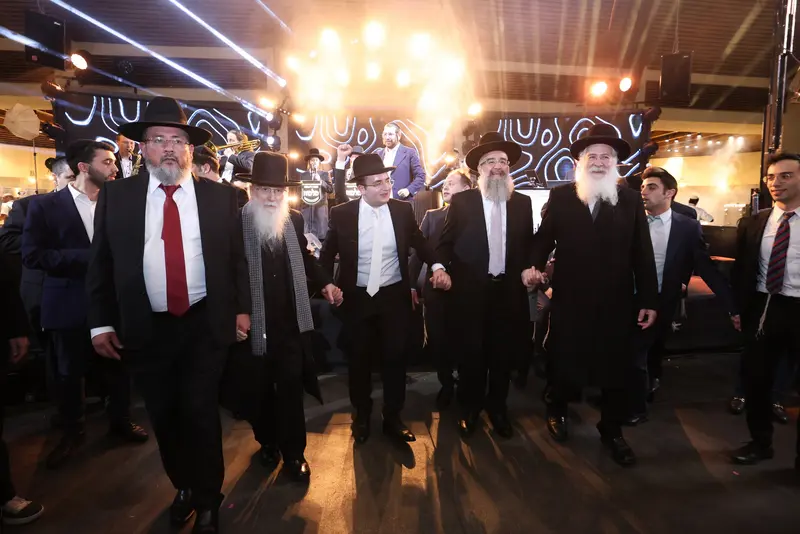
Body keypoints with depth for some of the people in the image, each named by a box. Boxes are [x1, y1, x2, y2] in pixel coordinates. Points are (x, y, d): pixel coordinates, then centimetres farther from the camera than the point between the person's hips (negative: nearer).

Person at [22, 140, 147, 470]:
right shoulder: (45, 205, -4)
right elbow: (31, 255, -10)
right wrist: (88, 257, -19)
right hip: (70, 304, -1)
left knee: (118, 368, 12)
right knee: (69, 373, 13)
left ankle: (120, 422, 33)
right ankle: (72, 433, 34)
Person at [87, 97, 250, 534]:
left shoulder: (220, 196, 1)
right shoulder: (116, 195, 1)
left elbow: (237, 258, 4)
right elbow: (101, 263, 4)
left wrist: (242, 308, 1)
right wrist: (101, 322, 1)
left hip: (205, 325, -1)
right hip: (144, 329, 2)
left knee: (201, 414, 5)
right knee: (164, 417, 15)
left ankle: (208, 499, 29)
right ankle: (183, 487, 41)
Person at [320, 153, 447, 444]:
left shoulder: (403, 210, -4)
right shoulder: (342, 214, -8)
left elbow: (420, 243, 9)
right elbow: (327, 254, 4)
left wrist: (438, 266, -6)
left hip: (394, 296, 1)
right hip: (357, 298, 0)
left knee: (395, 358, 9)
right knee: (359, 360, 14)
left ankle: (393, 418, 29)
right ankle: (361, 417, 36)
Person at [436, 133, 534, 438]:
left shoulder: (523, 203, 7)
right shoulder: (461, 201, 0)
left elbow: (529, 245, 11)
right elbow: (445, 244, 1)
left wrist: (530, 269, -5)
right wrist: (442, 270, -13)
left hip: (509, 289, 3)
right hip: (470, 290, -2)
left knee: (504, 352, 13)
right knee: (470, 353, 9)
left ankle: (497, 408, 35)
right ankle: (469, 409, 30)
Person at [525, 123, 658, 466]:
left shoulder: (631, 199, 3)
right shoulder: (560, 197, 2)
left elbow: (642, 253, 2)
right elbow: (544, 238, 3)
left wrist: (649, 300, 0)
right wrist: (534, 265, -17)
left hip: (617, 302, 1)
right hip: (570, 299, -1)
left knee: (616, 369, 12)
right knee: (563, 362, 13)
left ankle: (612, 431, 34)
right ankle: (556, 411, 41)